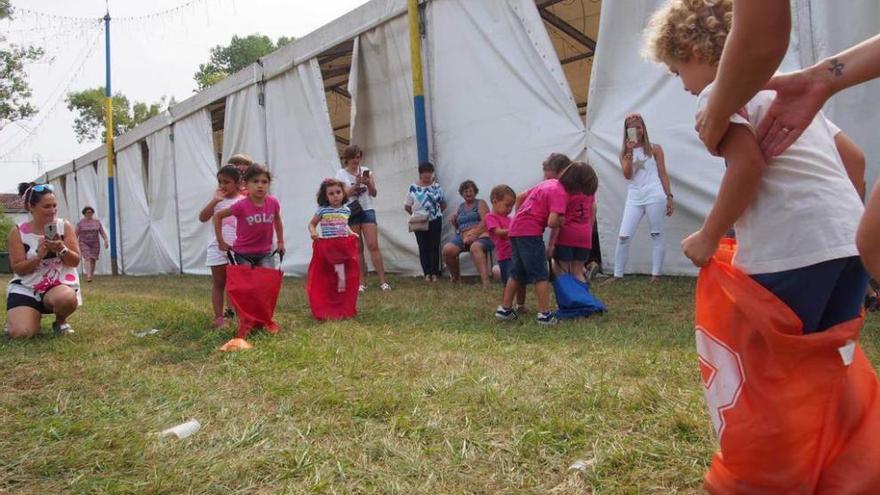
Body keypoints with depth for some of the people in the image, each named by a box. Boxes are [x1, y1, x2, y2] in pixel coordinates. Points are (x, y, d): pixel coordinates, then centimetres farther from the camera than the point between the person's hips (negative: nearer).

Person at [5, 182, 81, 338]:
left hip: (60, 283, 0)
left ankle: (60, 321, -2)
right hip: (25, 287, 1)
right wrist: (39, 255, -21)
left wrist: (62, 249, -22)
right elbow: (18, 269, -4)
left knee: (67, 298, -39)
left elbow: (75, 261, -2)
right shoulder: (18, 232, -1)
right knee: (20, 333, -19)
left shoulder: (64, 226, 0)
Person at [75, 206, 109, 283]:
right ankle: (88, 276, -23)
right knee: (87, 258, -15)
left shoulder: (97, 222, 2)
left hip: (95, 244, 2)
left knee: (93, 260, 5)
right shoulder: (80, 223, -1)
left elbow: (103, 232, -2)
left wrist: (106, 241, -15)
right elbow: (76, 234, 1)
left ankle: (91, 275, 19)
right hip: (84, 244, -2)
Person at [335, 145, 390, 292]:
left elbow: (373, 193, 4)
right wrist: (357, 184, -22)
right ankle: (362, 282, 9)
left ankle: (383, 281, -7)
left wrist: (368, 183, -16)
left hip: (367, 210, 0)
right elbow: (344, 194, -9)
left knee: (373, 246, -8)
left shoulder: (366, 171, 7)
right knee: (358, 248, 3)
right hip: (351, 212, 0)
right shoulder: (341, 174, 3)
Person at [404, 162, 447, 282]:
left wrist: (436, 212, 1)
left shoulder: (437, 187, 3)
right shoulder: (413, 188, -1)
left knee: (434, 247, 1)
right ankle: (427, 273, 8)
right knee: (423, 247, 2)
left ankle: (434, 273, 6)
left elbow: (443, 204, 12)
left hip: (435, 221, 0)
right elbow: (407, 206, 4)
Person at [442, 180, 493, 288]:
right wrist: (453, 221, 5)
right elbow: (457, 226, 28)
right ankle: (455, 277, -1)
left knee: (475, 247, -40)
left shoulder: (480, 203, 9)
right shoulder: (460, 207, 24)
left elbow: (485, 221, -6)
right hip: (462, 236, 5)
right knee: (447, 249, -24)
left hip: (480, 235, -4)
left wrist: (474, 235, -18)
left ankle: (486, 282, -52)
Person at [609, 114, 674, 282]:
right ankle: (617, 274, 6)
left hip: (654, 195, -2)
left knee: (656, 235, 2)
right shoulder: (624, 151, 11)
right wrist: (629, 152, -9)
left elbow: (663, 174, 7)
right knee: (623, 236, -3)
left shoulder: (654, 148, 7)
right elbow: (627, 175, -2)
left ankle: (656, 273, 8)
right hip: (634, 197, 2)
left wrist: (669, 197, 1)